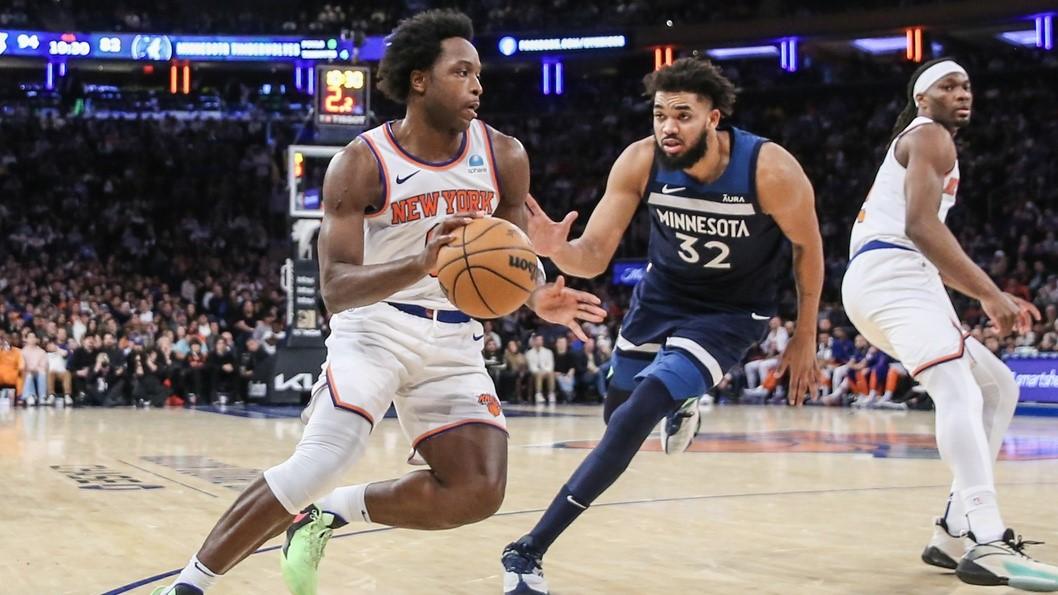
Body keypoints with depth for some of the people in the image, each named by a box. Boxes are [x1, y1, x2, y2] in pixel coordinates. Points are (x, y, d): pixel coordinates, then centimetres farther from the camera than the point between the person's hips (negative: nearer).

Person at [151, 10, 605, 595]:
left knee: (478, 492, -12)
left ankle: (329, 515, 9)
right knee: (321, 463, -24)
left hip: (454, 339, 5)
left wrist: (536, 299, -14)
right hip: (374, 325, -4)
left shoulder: (504, 157, -2)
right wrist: (421, 266, -38)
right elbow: (335, 287, -20)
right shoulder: (361, 163, -13)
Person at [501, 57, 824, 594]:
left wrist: (804, 338, -4)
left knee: (634, 420, -21)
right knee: (616, 416, 18)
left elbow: (808, 246, -10)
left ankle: (529, 552, -16)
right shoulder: (640, 162, -23)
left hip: (730, 311, -4)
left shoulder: (770, 170, -29)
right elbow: (594, 257, -21)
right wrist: (556, 248, -45)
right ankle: (679, 405, 56)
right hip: (661, 294, 4)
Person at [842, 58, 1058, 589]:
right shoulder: (931, 136, -1)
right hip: (891, 275, -11)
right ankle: (988, 545, -42)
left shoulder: (922, 143, 31)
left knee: (998, 388, 14)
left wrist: (985, 295, 22)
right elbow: (920, 225, -17)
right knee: (960, 394, -27)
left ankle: (957, 531, 6)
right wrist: (991, 295, -18)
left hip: (892, 280, 11)